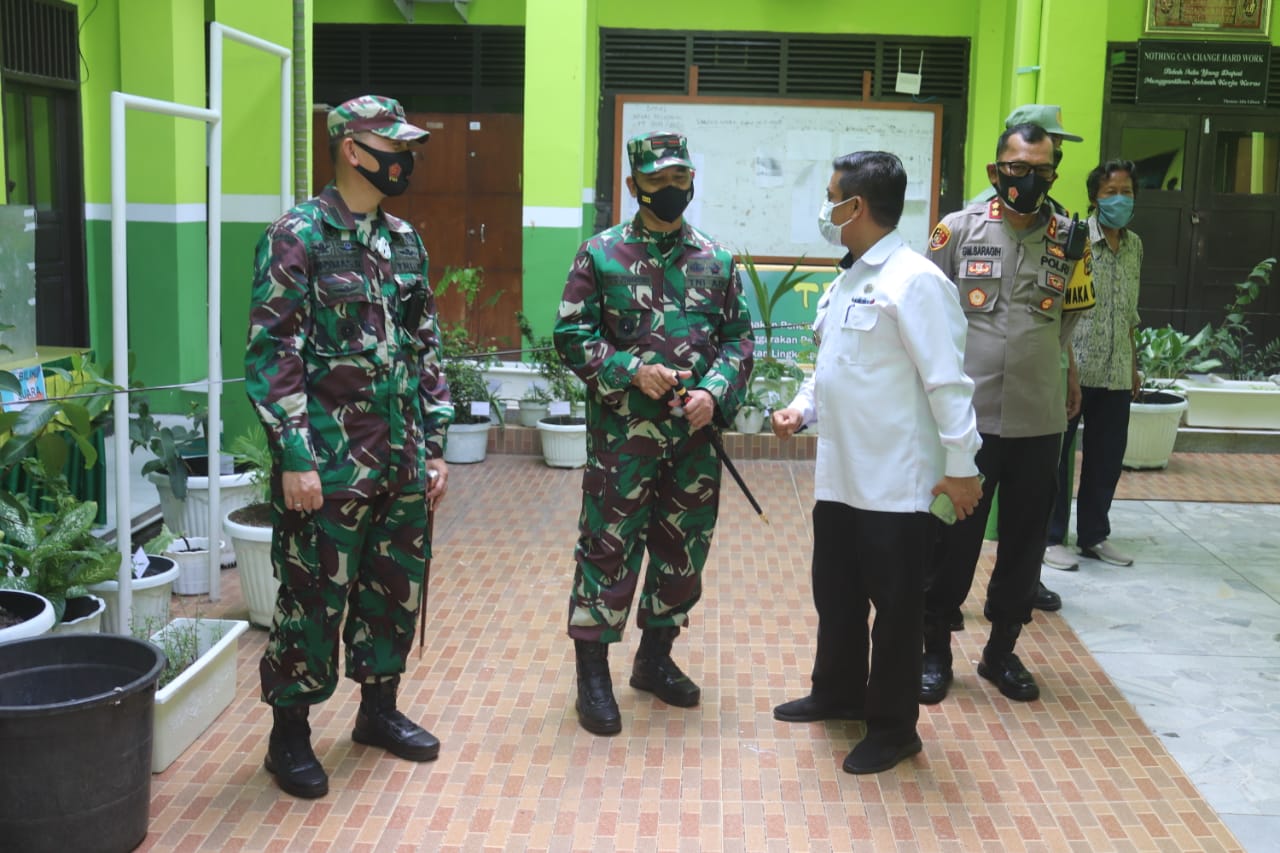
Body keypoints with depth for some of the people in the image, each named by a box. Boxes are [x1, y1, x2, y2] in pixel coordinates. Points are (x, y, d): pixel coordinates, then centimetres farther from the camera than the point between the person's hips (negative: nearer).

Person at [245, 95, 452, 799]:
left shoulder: (404, 240, 11)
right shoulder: (298, 237, -9)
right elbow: (272, 354, -13)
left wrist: (435, 446, 11)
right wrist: (295, 457, -18)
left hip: (403, 463, 7)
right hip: (330, 464, -6)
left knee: (397, 590, 15)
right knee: (314, 598, 3)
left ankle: (379, 708, 33)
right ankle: (289, 734, 19)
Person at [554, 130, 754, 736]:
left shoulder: (716, 260, 7)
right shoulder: (601, 254, -2)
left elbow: (738, 338, 8)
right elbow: (572, 336, -4)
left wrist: (714, 392, -10)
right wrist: (630, 371, -18)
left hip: (693, 435, 4)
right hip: (622, 433, -4)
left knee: (682, 550, 13)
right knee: (607, 549, 1)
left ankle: (656, 658, 31)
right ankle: (593, 674, 14)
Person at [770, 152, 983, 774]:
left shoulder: (913, 282, -16)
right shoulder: (847, 280, 12)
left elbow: (947, 380, -18)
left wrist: (961, 465, -17)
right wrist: (802, 407, 5)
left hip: (896, 484, -9)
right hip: (838, 476, 9)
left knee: (895, 606, 5)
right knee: (835, 593, 21)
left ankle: (893, 726, 20)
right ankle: (837, 693, 40)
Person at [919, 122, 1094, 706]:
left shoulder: (1070, 238, 4)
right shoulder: (958, 230, -4)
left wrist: (1035, 357, 13)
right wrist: (959, 364, 2)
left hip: (1038, 419, 3)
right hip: (966, 415, -3)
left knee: (1024, 538, 12)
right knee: (954, 536, 6)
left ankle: (1002, 651, 29)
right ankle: (936, 649, 23)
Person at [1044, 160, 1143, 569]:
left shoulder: (1134, 245, 12)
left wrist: (1133, 365, 20)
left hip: (1116, 373, 6)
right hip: (1072, 367, -6)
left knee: (1107, 457, 12)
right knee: (1058, 455, 2)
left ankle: (1094, 535, 25)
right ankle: (1050, 537, 11)